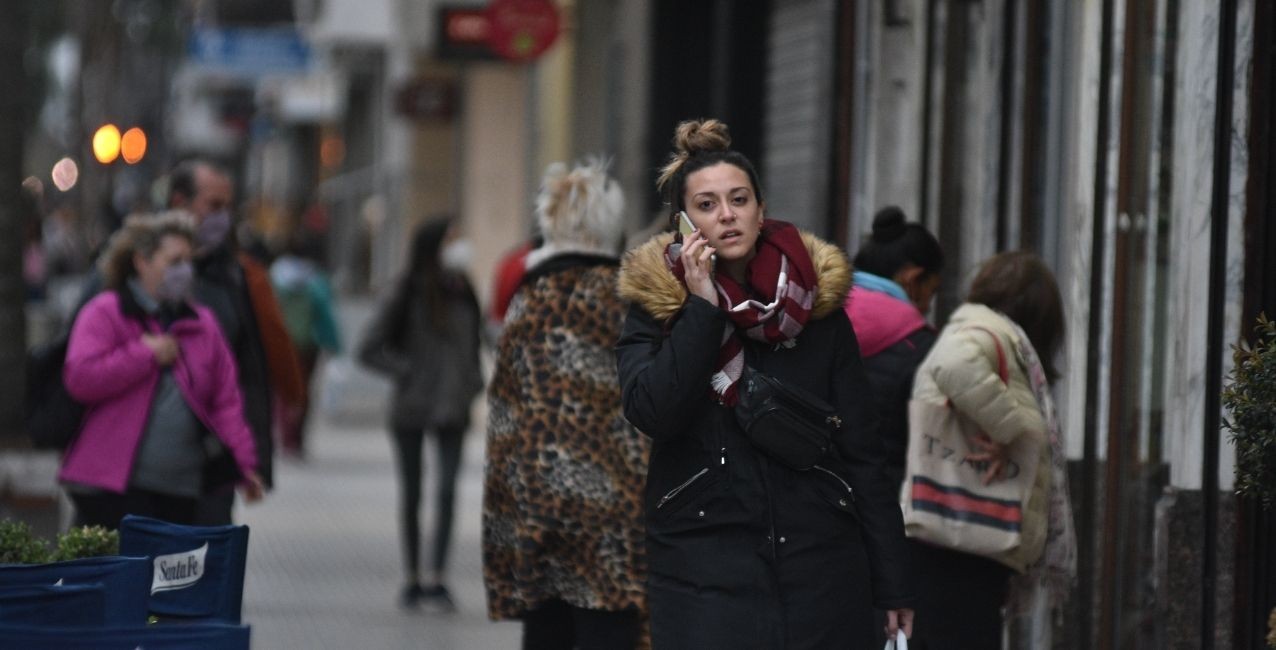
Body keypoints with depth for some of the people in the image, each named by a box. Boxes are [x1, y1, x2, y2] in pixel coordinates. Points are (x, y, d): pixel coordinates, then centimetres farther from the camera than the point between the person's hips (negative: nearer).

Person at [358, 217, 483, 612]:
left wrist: (472, 384, 9)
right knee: (411, 494, 6)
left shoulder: (463, 293, 8)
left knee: (448, 491, -10)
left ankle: (436, 579, -12)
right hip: (411, 409, -3)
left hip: (452, 411, 3)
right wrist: (406, 373, -9)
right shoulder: (410, 294, -6)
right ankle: (414, 579, 15)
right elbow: (370, 349, -5)